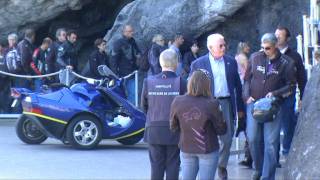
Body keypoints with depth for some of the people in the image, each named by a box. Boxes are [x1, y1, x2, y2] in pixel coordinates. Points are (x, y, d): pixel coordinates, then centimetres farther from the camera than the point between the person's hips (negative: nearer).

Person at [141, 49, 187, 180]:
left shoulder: (148, 81, -6)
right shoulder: (180, 82, -13)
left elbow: (144, 106, 3)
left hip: (153, 130, 2)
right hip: (174, 130, -2)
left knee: (156, 165, 10)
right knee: (172, 164, 7)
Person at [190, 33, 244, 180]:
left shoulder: (231, 62, 9)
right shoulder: (198, 64, -1)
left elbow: (237, 86, 13)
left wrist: (240, 108, 13)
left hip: (226, 103, 3)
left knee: (227, 139, 4)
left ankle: (222, 167, 22)